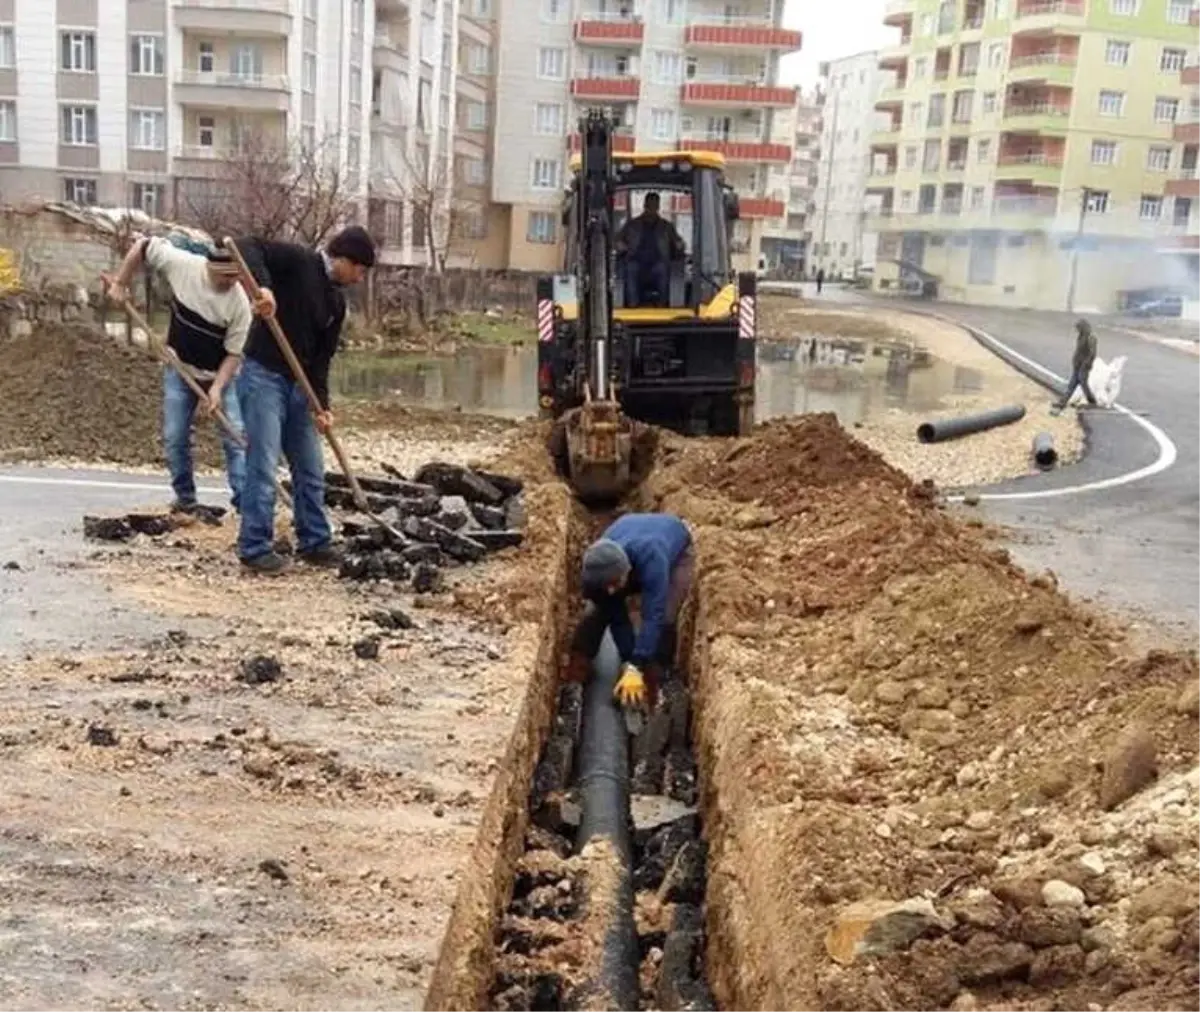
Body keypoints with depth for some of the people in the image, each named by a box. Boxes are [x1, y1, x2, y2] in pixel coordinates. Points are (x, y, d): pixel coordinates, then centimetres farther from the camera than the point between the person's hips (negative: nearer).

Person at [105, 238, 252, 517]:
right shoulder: (182, 264, -19)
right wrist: (120, 283, -5)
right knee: (174, 438, 4)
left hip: (221, 376, -2)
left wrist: (218, 387, -26)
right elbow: (142, 246, -5)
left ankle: (244, 502, -3)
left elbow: (234, 352, -17)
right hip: (180, 370, 2)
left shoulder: (239, 302, -22)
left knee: (236, 439, -7)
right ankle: (185, 498, 18)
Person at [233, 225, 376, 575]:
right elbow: (248, 247, -21)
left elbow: (322, 357, 8)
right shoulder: (297, 260, -9)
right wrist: (263, 286, -38)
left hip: (298, 385, 8)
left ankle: (315, 543, 23)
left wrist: (322, 404, -4)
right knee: (263, 466, -9)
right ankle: (255, 548, 0)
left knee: (311, 470, 12)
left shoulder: (336, 301, 11)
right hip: (264, 376, -8)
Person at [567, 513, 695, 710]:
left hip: (676, 550, -3)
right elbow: (616, 616, -23)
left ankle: (651, 693, -11)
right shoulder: (597, 571, -33)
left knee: (665, 618, -24)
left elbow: (653, 616, -48)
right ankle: (572, 682, -1)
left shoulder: (651, 559, -49)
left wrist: (636, 669, -50)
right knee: (597, 611, -11)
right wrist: (629, 665, -26)